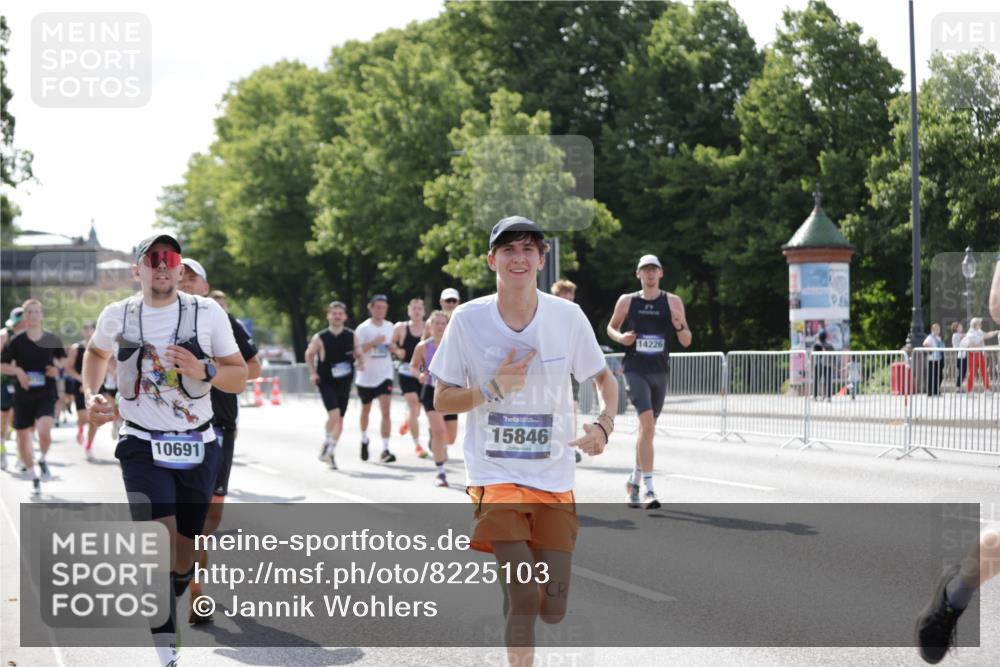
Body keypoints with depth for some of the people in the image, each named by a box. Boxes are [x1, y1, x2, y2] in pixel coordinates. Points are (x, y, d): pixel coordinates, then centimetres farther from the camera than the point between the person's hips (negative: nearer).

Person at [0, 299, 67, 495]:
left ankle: (43, 460, 8)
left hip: (47, 393, -1)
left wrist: (56, 367, -6)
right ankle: (33, 477, 26)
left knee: (44, 431, -24)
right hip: (23, 395, 1)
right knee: (23, 437, 6)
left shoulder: (52, 340, -1)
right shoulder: (16, 341, -4)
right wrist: (18, 371, -15)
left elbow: (61, 360, 16)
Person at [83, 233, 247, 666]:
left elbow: (239, 377, -1)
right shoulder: (117, 316, -1)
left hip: (197, 448, 1)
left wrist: (204, 371, -20)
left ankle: (168, 610, 41)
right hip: (143, 447, -1)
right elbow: (96, 352, 21)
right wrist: (91, 394, 5)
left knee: (184, 549, 11)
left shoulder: (208, 313, -5)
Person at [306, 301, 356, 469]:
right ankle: (326, 444, 3)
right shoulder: (320, 338, -9)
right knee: (334, 414, -21)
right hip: (326, 382, -3)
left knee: (340, 418, 9)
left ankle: (331, 452, 25)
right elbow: (309, 354, 7)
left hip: (344, 383, 4)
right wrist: (313, 373, -1)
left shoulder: (351, 336, -3)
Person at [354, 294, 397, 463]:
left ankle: (385, 450, -16)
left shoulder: (389, 327, 6)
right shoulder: (363, 328, -8)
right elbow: (356, 351, -13)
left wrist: (393, 348, -2)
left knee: (385, 410, -13)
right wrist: (373, 343, -25)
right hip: (366, 375, -2)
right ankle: (364, 439, 43)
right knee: (366, 410, 16)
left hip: (384, 375, 2)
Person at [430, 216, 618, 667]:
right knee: (525, 599, -17)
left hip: (554, 478, 2)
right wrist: (494, 388, -17)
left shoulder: (568, 317, -3)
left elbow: (605, 379, 10)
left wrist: (604, 423, -10)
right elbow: (442, 401, 1)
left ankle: (512, 571, 36)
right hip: (494, 475, -2)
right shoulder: (468, 320, -6)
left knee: (552, 609, 1)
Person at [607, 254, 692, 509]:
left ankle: (634, 480, 34)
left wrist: (679, 326, -16)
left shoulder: (673, 302, 4)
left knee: (648, 428, 14)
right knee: (647, 424, -19)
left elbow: (686, 342, 5)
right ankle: (649, 488, -21)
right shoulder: (626, 301, 3)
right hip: (635, 370, -3)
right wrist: (620, 337, -6)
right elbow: (611, 327, 17)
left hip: (660, 371, 3)